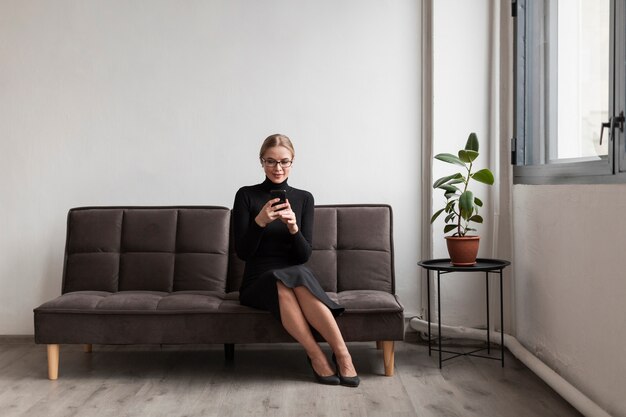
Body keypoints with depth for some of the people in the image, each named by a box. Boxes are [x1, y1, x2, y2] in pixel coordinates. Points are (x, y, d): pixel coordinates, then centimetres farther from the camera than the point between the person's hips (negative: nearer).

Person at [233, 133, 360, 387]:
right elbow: (242, 252, -6)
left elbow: (304, 255, -1)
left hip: (297, 276, 1)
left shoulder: (304, 198, 5)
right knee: (281, 281, -36)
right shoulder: (246, 195, 0)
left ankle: (341, 353, -33)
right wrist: (260, 221, -23)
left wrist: (294, 228, -21)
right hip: (258, 282, -1)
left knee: (299, 276, -35)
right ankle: (316, 356, -30)